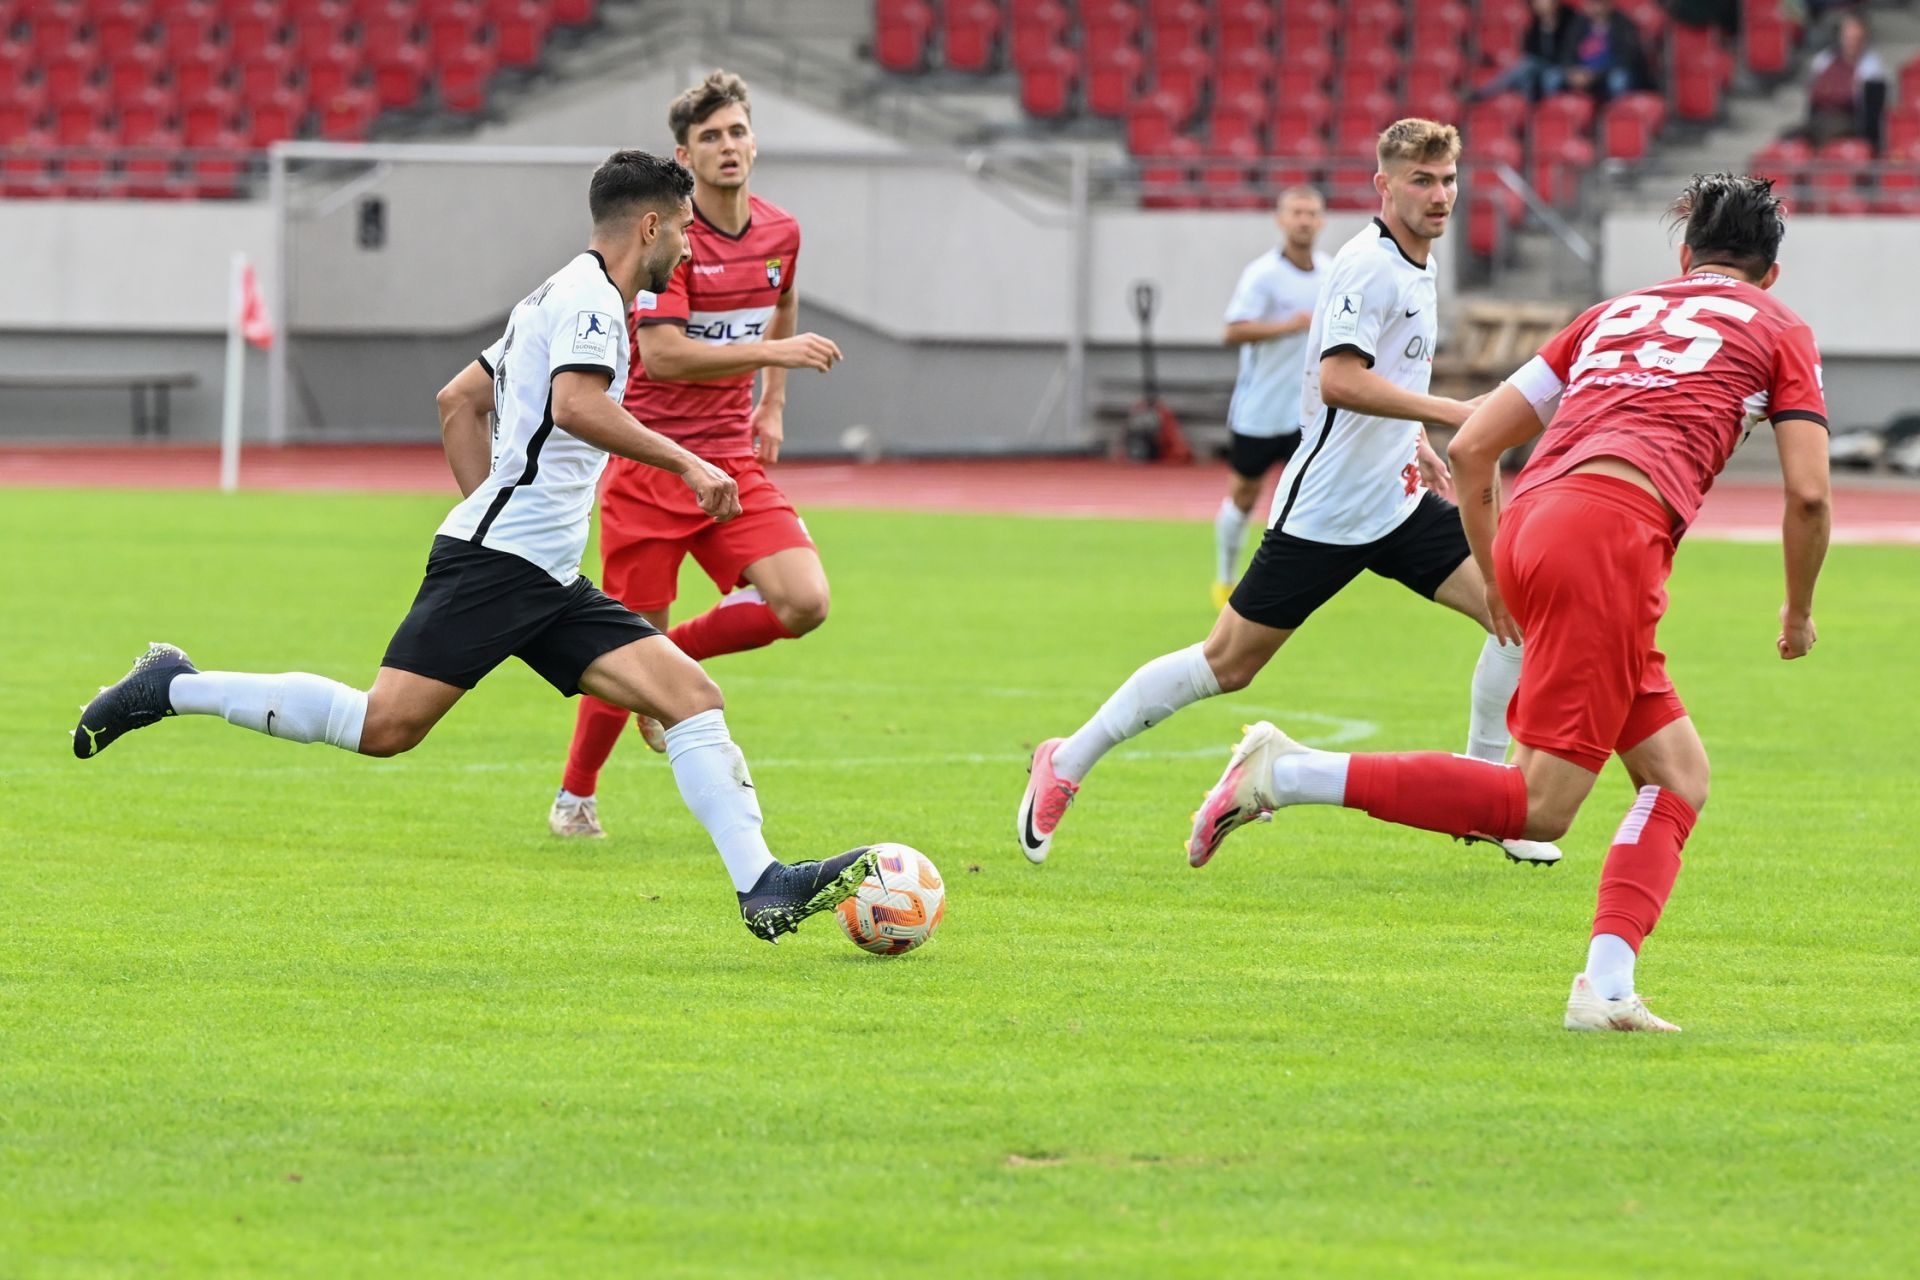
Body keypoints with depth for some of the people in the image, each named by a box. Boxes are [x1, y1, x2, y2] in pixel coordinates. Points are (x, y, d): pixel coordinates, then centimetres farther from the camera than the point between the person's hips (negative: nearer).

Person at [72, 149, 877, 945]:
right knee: (386, 725, -16)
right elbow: (576, 403, -25)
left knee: (691, 696, -1)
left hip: (547, 580, 10)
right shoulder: (589, 294, -7)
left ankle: (763, 887, -7)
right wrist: (686, 465, -21)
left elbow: (459, 400, 29)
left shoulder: (561, 298, 23)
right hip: (496, 560, -10)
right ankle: (174, 688, -4)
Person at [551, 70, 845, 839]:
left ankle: (675, 656, 12)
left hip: (732, 460, 5)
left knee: (804, 604, -14)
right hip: (649, 462, -5)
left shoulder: (780, 234, 6)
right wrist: (771, 351, -26)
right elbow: (662, 354, -24)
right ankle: (576, 796, 19)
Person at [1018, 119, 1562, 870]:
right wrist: (1447, 412, -28)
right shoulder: (1370, 266, -17)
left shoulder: (1419, 266, 11)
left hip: (1397, 500, 8)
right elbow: (1338, 379, -29)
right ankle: (1067, 763, 15)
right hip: (1324, 512, -8)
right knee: (1228, 665, -1)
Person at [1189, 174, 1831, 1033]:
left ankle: (1606, 986, -2)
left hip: (1530, 521, 7)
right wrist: (1799, 612, 24)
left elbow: (1472, 447, 25)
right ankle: (1289, 774, -16)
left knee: (1678, 774, 13)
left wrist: (1496, 580, 35)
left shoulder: (1613, 313, 30)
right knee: (1538, 807, -10)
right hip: (1613, 525, -7)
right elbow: (1807, 494, 8)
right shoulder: (1778, 329, 18)